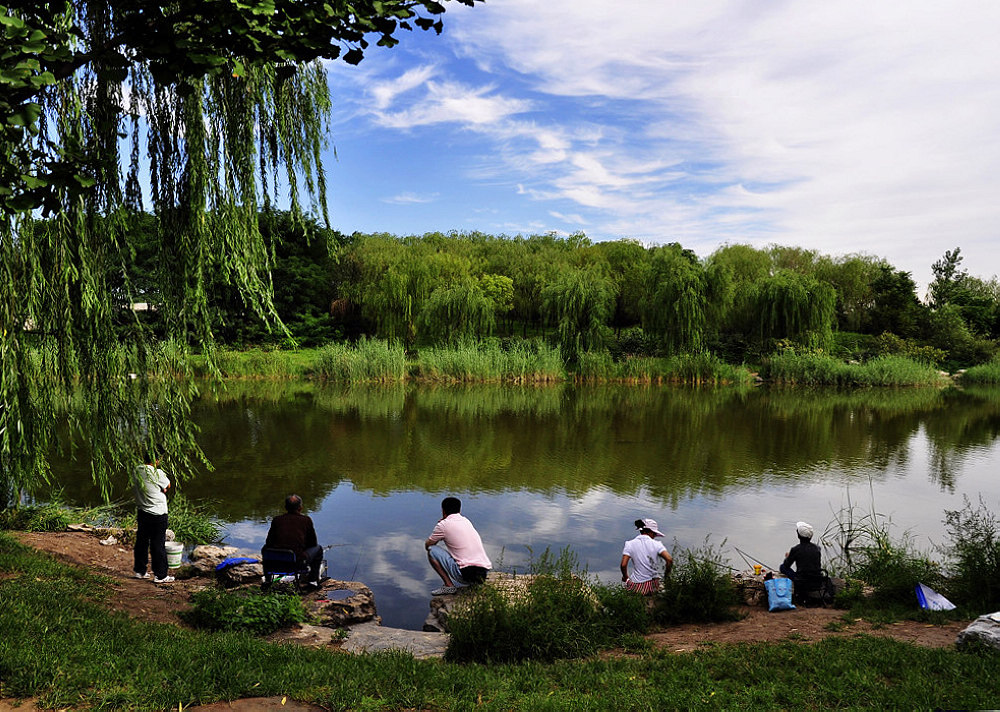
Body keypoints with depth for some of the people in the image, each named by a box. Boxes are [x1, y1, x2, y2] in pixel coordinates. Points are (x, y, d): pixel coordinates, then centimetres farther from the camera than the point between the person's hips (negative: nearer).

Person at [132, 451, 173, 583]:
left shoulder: (136, 471, 2)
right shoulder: (157, 473, -20)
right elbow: (167, 486, -6)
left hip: (141, 512, 7)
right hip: (157, 514, -7)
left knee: (141, 542, 17)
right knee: (158, 544, 0)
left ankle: (140, 570, 28)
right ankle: (160, 575, 6)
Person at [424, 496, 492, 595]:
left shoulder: (443, 525, -1)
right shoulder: (466, 521, 17)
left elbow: (427, 545, 12)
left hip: (465, 573, -7)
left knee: (431, 551, 5)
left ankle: (449, 585, -1)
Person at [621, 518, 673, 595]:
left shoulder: (630, 544, -5)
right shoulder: (656, 544, -6)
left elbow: (623, 565, -13)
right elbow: (669, 560, -16)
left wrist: (625, 578, 5)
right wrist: (666, 574, 0)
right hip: (653, 586, 1)